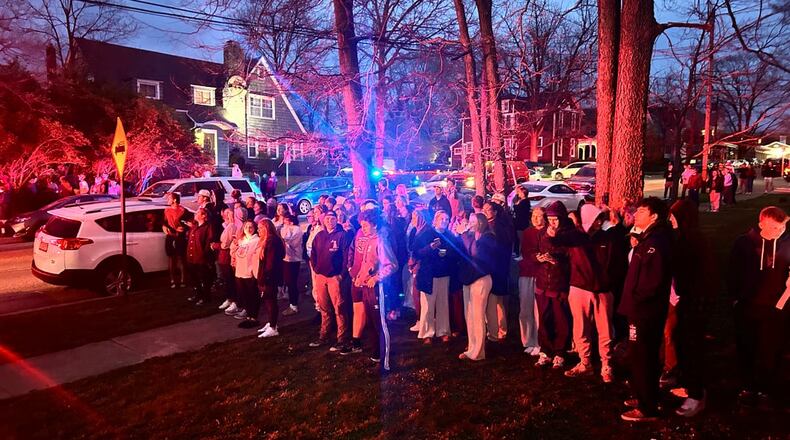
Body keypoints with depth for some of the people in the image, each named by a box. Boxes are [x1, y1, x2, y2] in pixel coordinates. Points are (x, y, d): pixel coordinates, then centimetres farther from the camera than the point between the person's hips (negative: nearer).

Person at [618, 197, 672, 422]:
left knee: (641, 359, 0)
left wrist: (636, 298, -16)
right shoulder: (648, 238, 12)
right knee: (641, 357, 21)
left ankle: (647, 408, 12)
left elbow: (654, 280, -26)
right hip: (642, 309, 10)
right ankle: (643, 397, 36)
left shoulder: (656, 242, -20)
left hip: (645, 311, -10)